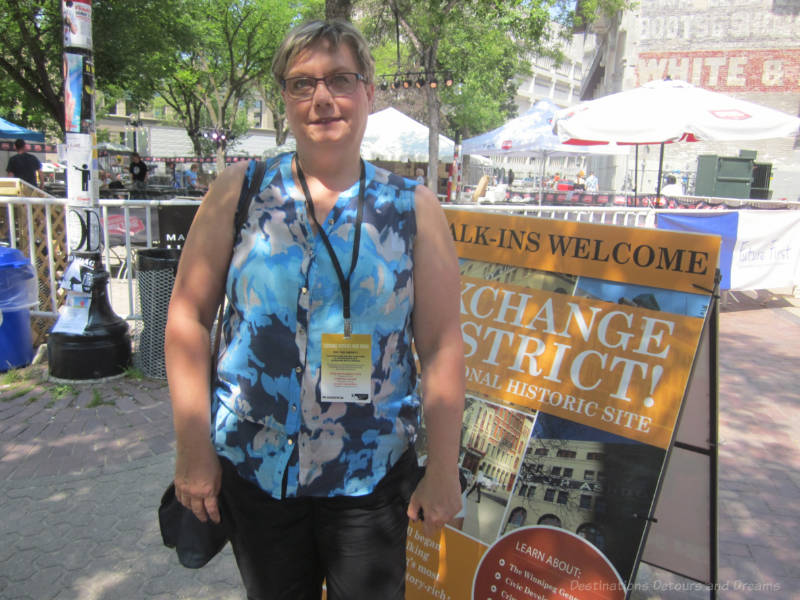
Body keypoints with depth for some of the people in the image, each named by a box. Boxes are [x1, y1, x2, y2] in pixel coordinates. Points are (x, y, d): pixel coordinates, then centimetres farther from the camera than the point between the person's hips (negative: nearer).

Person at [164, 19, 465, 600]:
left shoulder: (414, 207, -3)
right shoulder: (240, 189, -2)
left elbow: (442, 345, -4)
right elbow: (188, 318, -2)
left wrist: (443, 470, -5)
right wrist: (194, 449, -4)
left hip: (372, 476, 0)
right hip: (251, 466, 1)